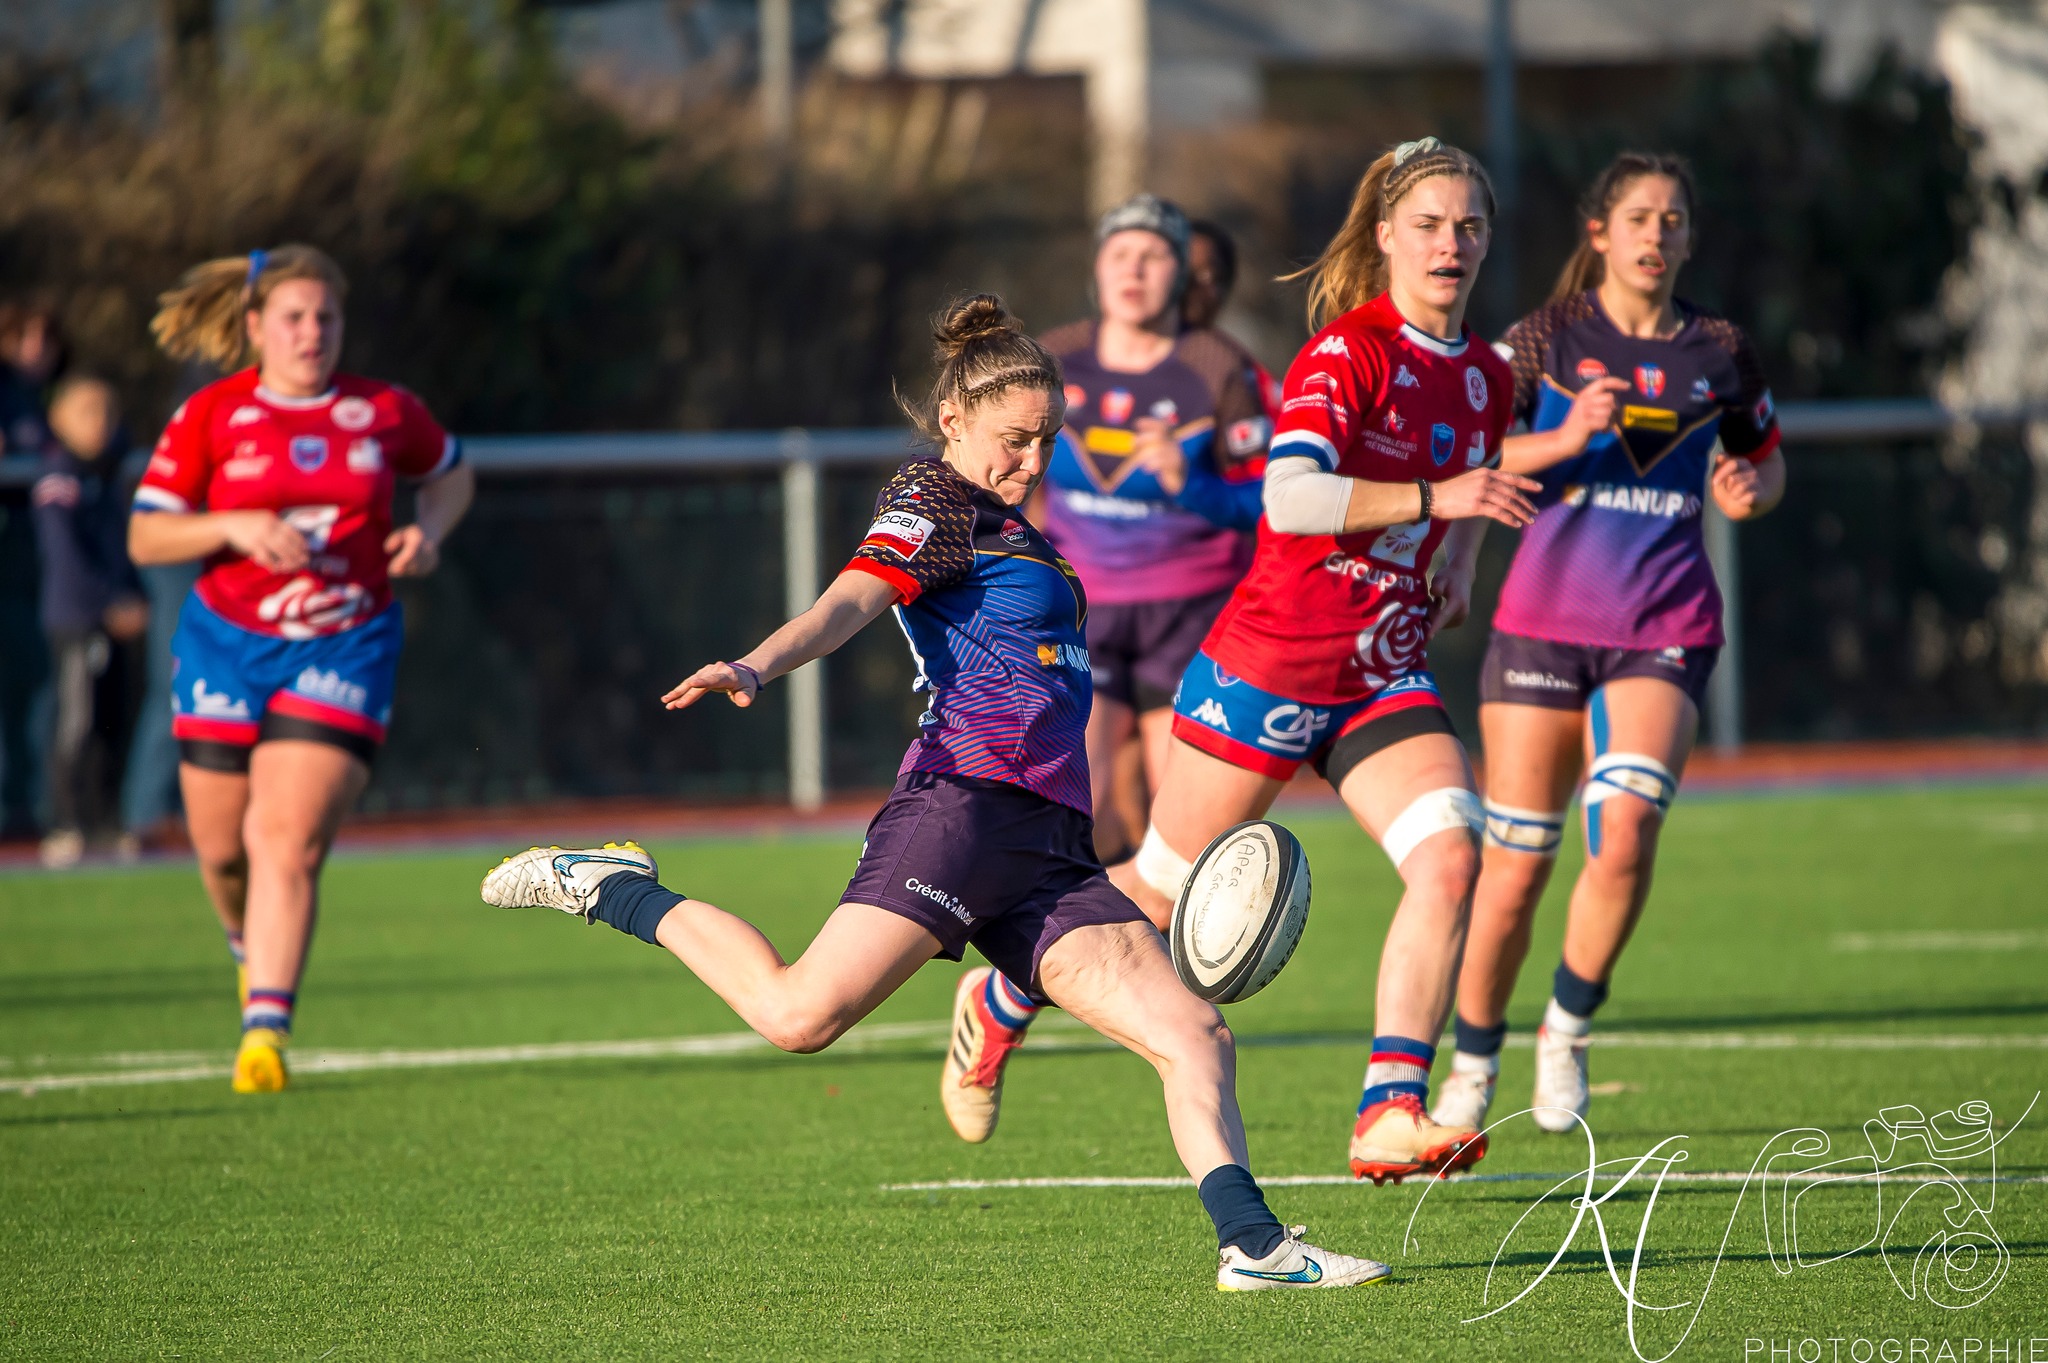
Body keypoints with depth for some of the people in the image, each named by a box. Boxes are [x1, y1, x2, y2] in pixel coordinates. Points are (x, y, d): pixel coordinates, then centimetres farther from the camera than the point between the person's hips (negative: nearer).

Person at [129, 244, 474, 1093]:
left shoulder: (384, 413, 2)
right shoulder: (209, 418, -2)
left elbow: (452, 473, 22)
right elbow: (145, 537, -3)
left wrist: (430, 530, 0)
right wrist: (234, 526, -20)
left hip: (344, 649, -1)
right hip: (228, 643, 1)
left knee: (288, 840, -16)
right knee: (222, 846, 9)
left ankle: (265, 1030, -18)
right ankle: (252, 946, 43)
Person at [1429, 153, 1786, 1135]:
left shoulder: (1717, 352, 8)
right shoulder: (1546, 339, 1)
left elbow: (1765, 459, 22)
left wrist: (1750, 494, -1)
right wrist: (1564, 440, -19)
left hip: (1665, 630, 1)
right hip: (1545, 619, -1)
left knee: (1624, 835, -22)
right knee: (1516, 865, 2)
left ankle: (1568, 1029, 0)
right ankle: (1473, 1064, 22)